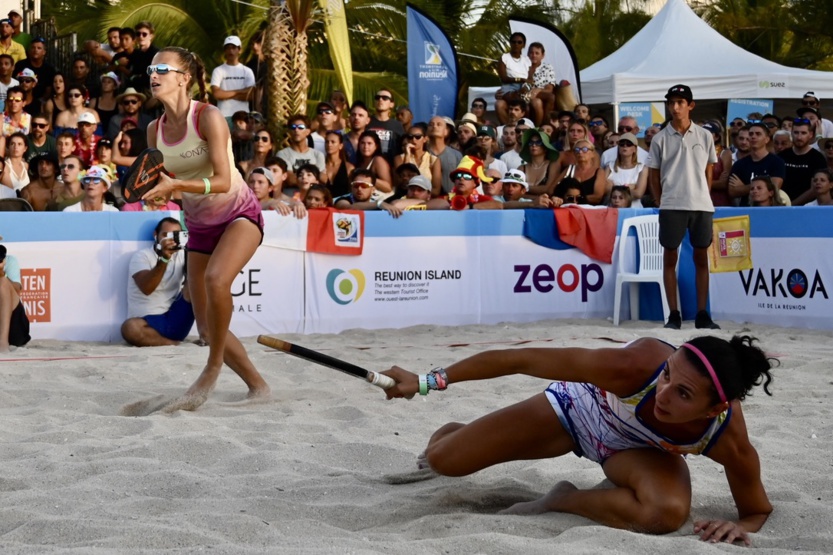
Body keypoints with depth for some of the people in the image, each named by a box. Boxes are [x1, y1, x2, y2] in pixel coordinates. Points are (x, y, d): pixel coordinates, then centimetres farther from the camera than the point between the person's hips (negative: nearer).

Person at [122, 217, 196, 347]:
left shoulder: (181, 255, 11)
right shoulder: (141, 256, -3)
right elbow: (146, 288, -21)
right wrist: (164, 258, -32)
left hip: (176, 321, 3)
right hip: (148, 322, -3)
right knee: (130, 328, -38)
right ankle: (174, 344, -20)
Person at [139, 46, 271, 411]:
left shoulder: (208, 117, -19)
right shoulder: (155, 130, -1)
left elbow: (222, 182, -25)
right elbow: (164, 184, 9)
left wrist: (175, 185, -36)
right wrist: (150, 190, -13)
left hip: (240, 215, -6)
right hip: (200, 226, 7)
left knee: (216, 278, -35)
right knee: (206, 325, 2)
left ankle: (213, 368, -16)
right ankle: (258, 386, 19)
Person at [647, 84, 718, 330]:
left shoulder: (704, 136, 6)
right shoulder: (660, 139, 3)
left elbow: (708, 172, 13)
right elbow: (654, 176, 7)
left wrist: (702, 197, 8)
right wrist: (661, 203, 4)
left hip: (701, 206, 1)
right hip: (671, 206, -1)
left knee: (701, 258, 4)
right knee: (670, 258, 1)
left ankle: (702, 314, 9)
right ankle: (673, 314, 6)